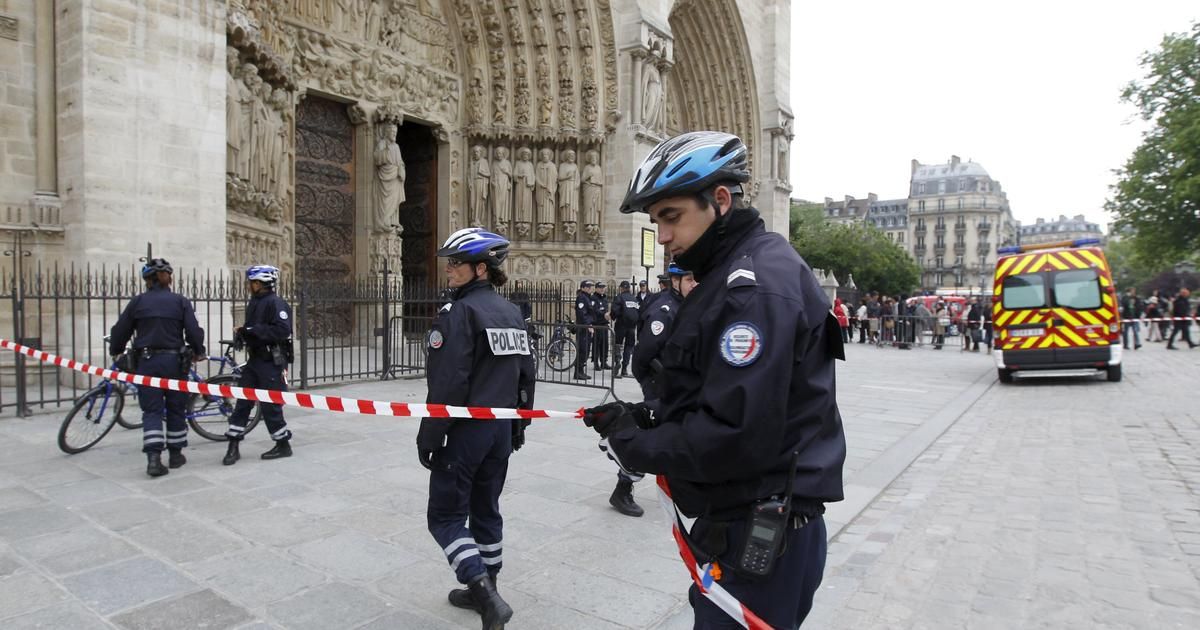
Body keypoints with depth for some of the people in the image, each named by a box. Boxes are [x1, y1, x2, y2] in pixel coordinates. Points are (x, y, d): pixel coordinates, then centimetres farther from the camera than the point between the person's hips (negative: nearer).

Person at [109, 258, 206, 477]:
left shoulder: (137, 302, 2)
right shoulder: (180, 301, -1)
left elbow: (120, 331, 7)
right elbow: (193, 331, -6)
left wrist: (115, 351, 26)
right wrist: (198, 352, 13)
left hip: (146, 361, 1)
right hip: (173, 360, 0)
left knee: (151, 410, 3)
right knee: (175, 408, 11)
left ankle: (153, 458, -7)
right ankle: (175, 454, 19)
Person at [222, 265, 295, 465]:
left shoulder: (276, 303, -14)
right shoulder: (254, 303, 14)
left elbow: (283, 330, -25)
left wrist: (254, 330, -23)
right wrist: (242, 332, 4)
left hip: (272, 361, -8)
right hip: (254, 359, 8)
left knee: (270, 405, -1)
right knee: (242, 401, 7)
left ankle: (283, 445, 14)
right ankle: (233, 446, 14)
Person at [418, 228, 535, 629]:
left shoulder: (460, 311, -15)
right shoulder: (512, 313, 8)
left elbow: (448, 384, -21)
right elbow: (525, 374, 12)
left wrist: (430, 435, -13)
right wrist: (518, 424, 20)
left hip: (466, 430, -8)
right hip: (501, 427, 8)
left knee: (445, 515, 4)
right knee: (486, 509, 19)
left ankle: (487, 596, -5)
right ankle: (484, 591, 31)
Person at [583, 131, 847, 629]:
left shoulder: (756, 285, -21)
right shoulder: (733, 274, 11)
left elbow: (737, 436, -27)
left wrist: (636, 444, -14)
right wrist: (648, 422, 0)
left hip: (760, 534, -9)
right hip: (743, 520, 10)